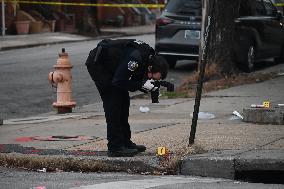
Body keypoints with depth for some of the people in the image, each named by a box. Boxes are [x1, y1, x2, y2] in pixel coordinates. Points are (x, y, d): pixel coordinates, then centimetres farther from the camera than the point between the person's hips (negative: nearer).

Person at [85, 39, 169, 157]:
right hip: (96, 63, -9)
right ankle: (114, 147, -11)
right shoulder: (135, 58, -33)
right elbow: (118, 82, -30)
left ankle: (125, 142, 14)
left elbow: (133, 82, 3)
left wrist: (146, 86, -16)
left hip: (109, 65, 9)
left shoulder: (149, 57, -5)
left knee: (123, 101, 8)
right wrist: (142, 85, -29)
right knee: (113, 103, -12)